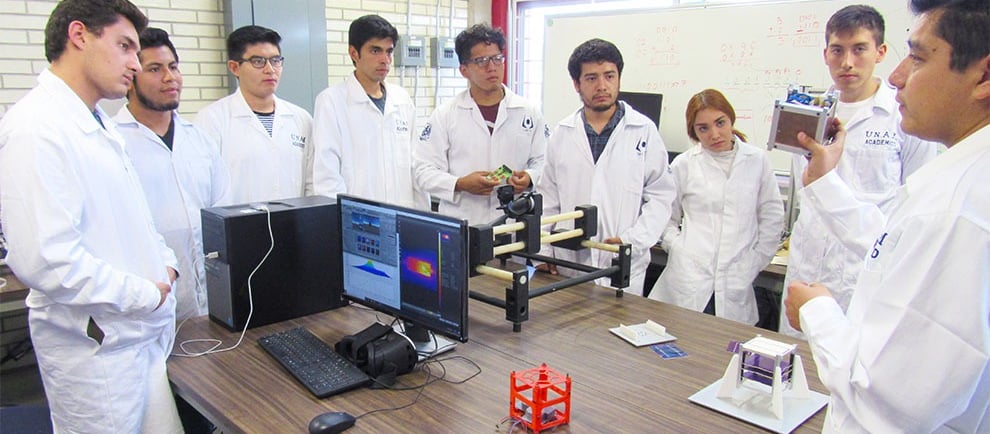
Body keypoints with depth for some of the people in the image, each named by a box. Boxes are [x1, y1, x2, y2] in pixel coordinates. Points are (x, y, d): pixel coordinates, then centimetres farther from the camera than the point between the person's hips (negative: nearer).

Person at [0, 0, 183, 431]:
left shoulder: (99, 125, 12)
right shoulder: (36, 129, -19)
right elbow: (45, 259, -26)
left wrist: (165, 262, 5)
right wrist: (149, 294, -16)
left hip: (145, 333, 9)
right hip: (98, 347, -8)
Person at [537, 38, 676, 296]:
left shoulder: (644, 130, -1)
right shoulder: (562, 135, 7)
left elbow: (661, 195, 0)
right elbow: (548, 199, 11)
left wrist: (634, 240, -11)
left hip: (623, 266, -2)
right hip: (569, 263, 2)